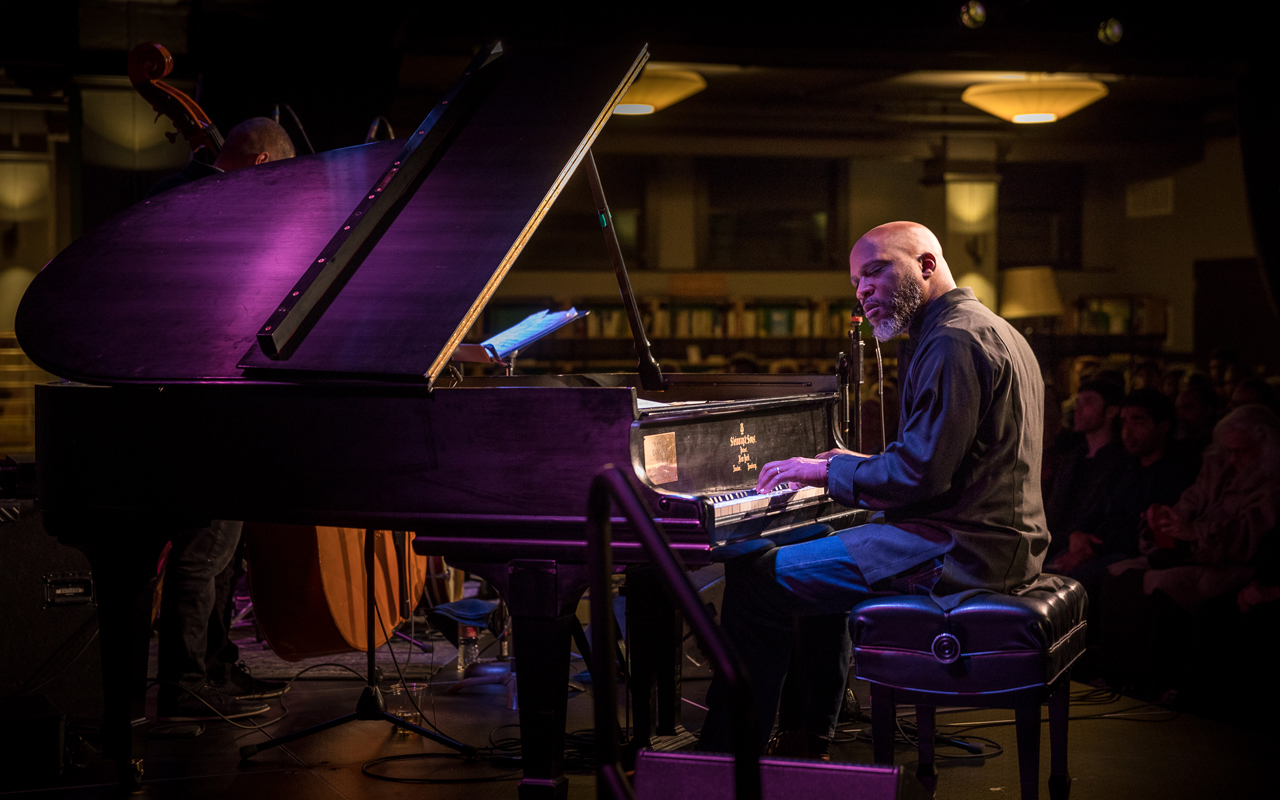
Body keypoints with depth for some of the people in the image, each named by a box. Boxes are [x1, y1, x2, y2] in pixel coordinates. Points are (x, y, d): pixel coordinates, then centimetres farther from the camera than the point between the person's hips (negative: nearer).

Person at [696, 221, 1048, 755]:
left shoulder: (954, 341, -16)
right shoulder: (992, 332, 19)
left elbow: (919, 475, -23)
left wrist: (829, 472, -9)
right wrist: (857, 468, 15)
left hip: (957, 551, -11)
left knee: (756, 575, -10)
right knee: (818, 555, 30)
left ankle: (728, 758, -1)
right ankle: (807, 743, 34)